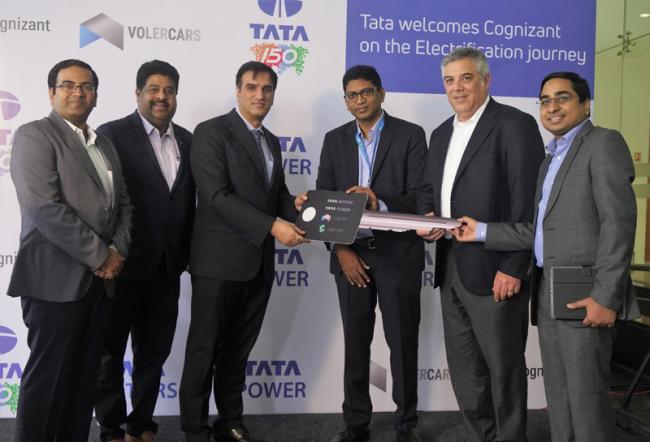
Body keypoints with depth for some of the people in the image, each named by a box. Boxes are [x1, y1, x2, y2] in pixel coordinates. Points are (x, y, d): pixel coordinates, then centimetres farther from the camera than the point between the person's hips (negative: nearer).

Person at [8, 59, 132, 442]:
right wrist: (101, 256, -15)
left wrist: (118, 250, -3)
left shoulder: (105, 144, 17)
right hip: (56, 279, -7)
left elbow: (123, 203, 16)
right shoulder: (35, 135, -6)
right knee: (47, 377, 3)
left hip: (98, 279, 7)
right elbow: (44, 208, -18)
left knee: (85, 376, 13)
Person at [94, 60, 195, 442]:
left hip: (167, 266, 5)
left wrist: (188, 253, 7)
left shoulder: (187, 140, 8)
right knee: (111, 350, 11)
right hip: (125, 263, -5)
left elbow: (190, 201, 10)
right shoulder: (112, 134, -8)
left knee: (155, 351, 16)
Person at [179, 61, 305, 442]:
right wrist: (273, 226, -23)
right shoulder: (212, 132, -7)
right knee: (205, 350, 4)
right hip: (220, 260, -6)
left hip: (259, 262, 7)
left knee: (238, 349, 16)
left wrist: (297, 209, -6)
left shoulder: (272, 142, 17)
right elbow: (217, 195, -18)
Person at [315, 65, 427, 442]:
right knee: (355, 342, 10)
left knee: (403, 342, 6)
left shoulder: (411, 135, -1)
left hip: (398, 253, -3)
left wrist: (381, 205, -27)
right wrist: (341, 249, -6)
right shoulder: (335, 139, 9)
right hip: (351, 254, 3)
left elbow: (420, 196, -8)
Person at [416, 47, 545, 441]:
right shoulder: (442, 133, 16)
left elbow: (527, 202, -14)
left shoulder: (515, 125, -8)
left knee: (503, 366, 5)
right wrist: (427, 216, -1)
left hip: (493, 268, -8)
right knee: (464, 367, 16)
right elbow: (429, 188, 22)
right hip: (450, 266, 8)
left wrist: (512, 268, -19)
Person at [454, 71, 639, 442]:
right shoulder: (551, 158, 22)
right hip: (548, 294, 8)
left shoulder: (603, 143, -4)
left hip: (583, 295, -8)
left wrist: (605, 295, -21)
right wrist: (482, 232, 5)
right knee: (558, 396, 14)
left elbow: (619, 222, -14)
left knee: (586, 397, -3)